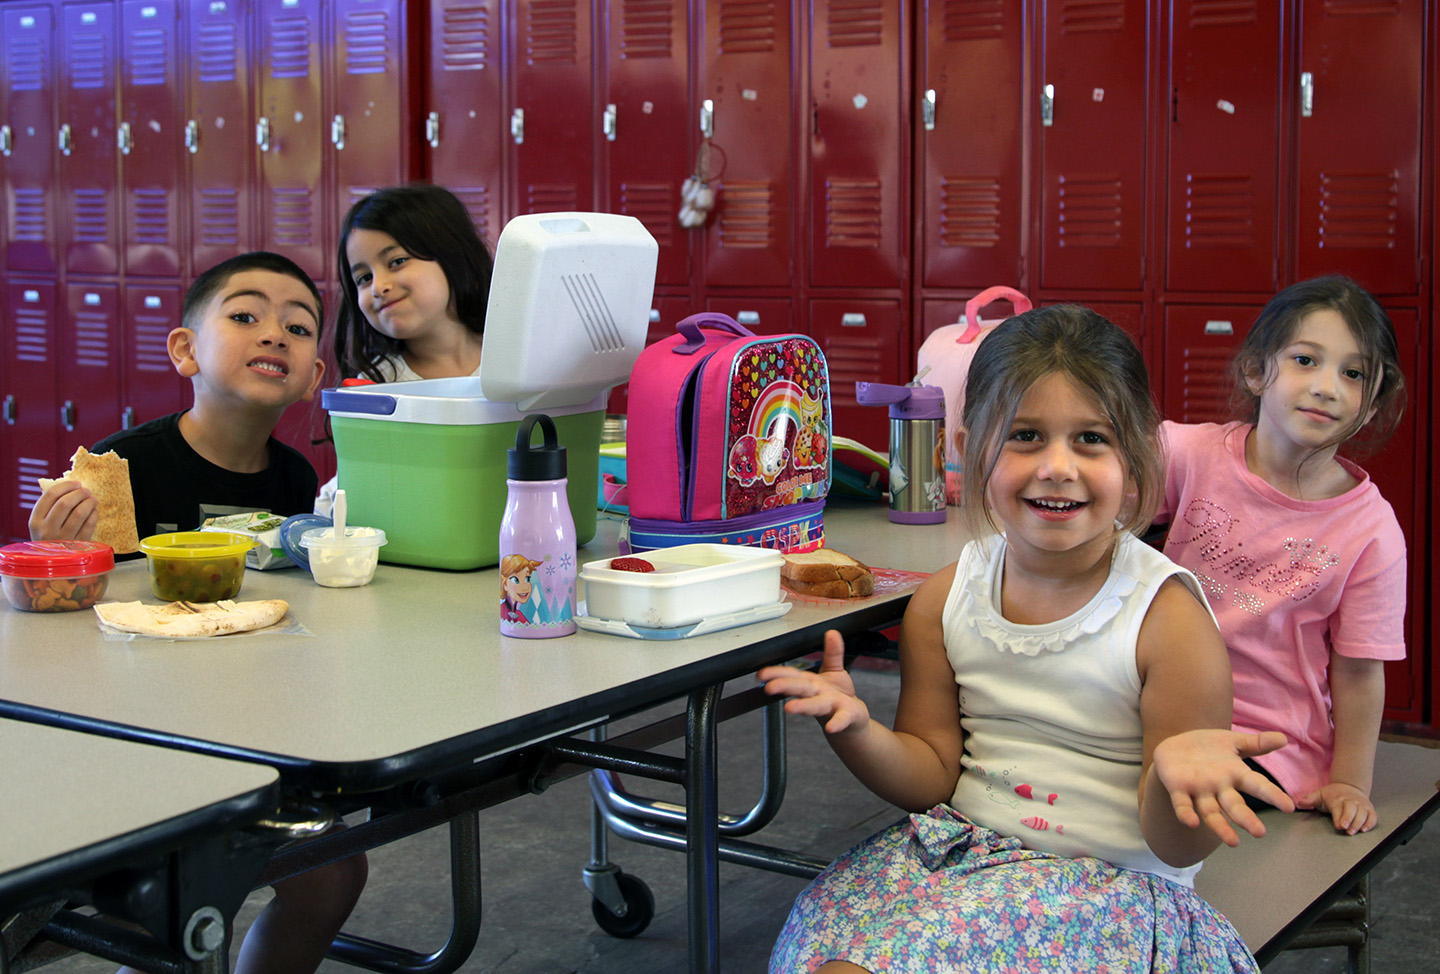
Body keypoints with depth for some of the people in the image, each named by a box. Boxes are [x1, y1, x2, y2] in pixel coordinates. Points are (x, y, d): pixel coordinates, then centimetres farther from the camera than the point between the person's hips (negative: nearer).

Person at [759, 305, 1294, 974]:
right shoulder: (943, 602, 0)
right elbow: (932, 776, 7)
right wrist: (857, 729, -13)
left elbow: (1175, 846, -10)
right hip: (959, 844, 5)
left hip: (1111, 880, -4)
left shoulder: (1168, 617, -13)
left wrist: (1177, 767, -33)